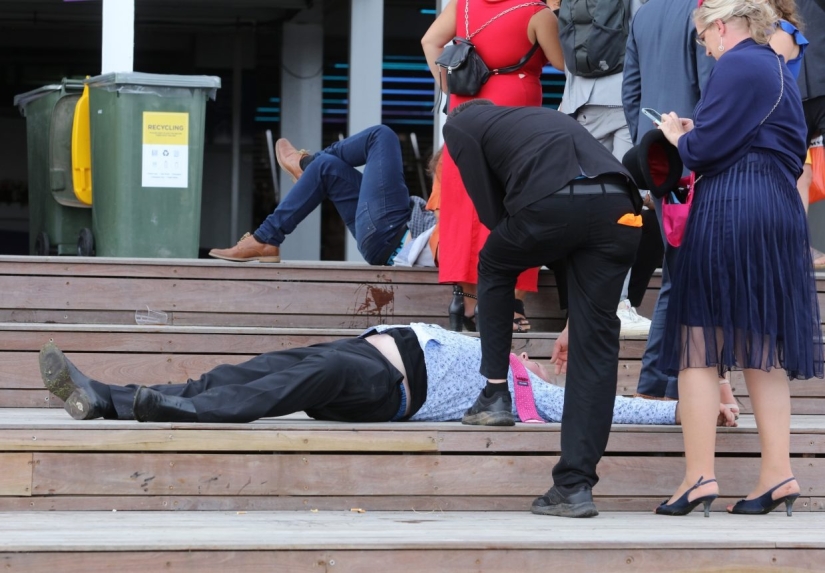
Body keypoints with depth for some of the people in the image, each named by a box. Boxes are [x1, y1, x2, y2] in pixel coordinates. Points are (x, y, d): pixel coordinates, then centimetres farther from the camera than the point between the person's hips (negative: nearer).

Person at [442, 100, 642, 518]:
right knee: (595, 343, 8)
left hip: (551, 202, -4)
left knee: (494, 266, 29)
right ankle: (576, 486, 4)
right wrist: (575, 320, 39)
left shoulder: (460, 124, 26)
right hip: (619, 208, 4)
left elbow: (491, 212, 19)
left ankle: (495, 394, 29)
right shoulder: (547, 119, 42)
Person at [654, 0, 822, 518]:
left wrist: (679, 138, 8)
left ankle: (700, 476, -6)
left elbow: (705, 148, -15)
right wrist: (696, 137, 16)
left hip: (728, 212, -9)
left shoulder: (737, 65, -10)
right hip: (781, 215, 9)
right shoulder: (780, 70, 18)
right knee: (763, 349, 10)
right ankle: (778, 475, 5)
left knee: (699, 345, -3)